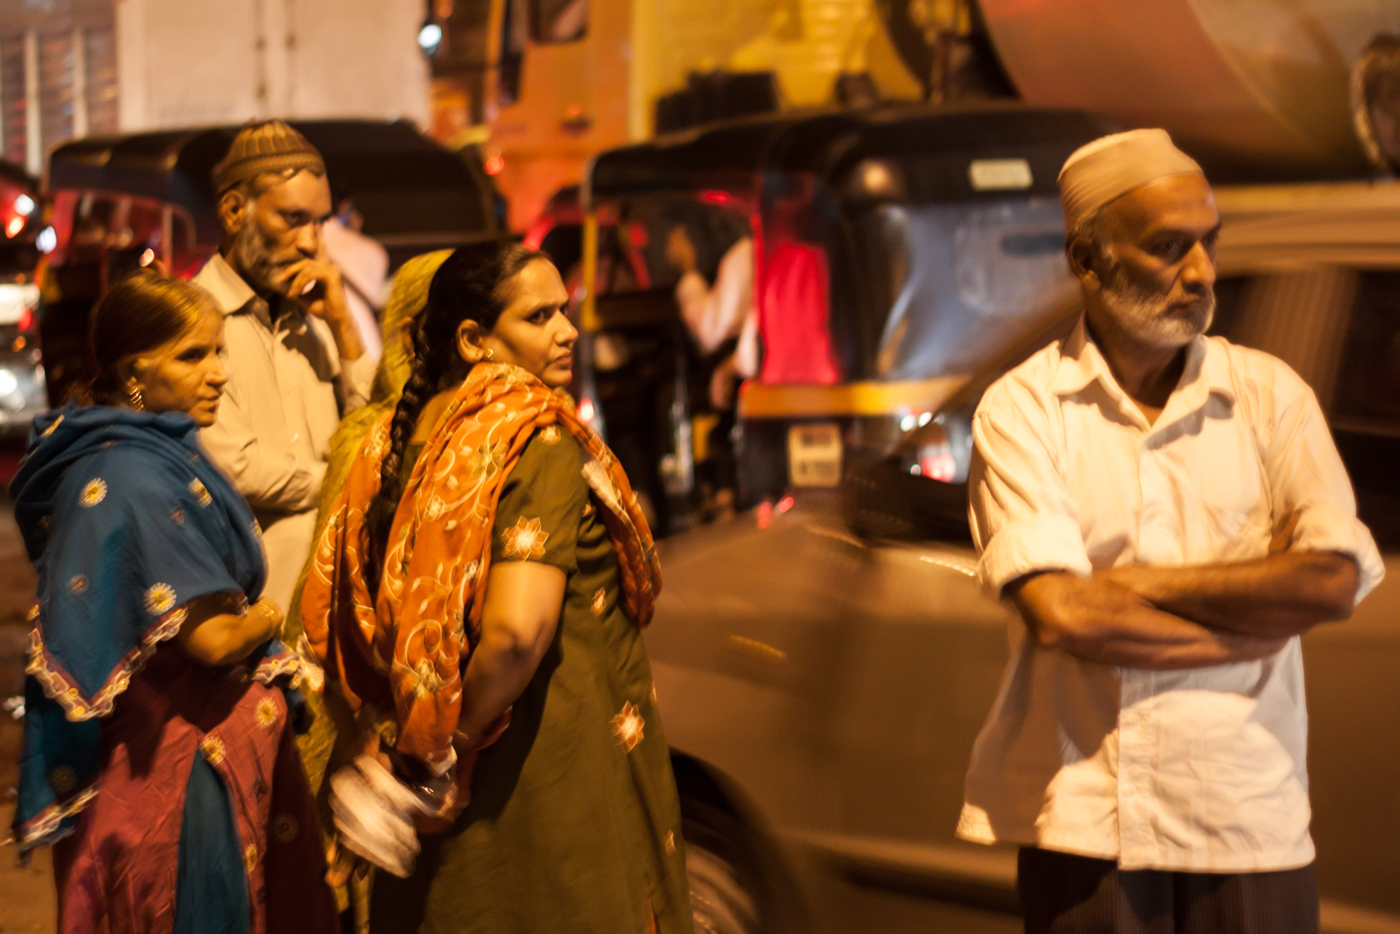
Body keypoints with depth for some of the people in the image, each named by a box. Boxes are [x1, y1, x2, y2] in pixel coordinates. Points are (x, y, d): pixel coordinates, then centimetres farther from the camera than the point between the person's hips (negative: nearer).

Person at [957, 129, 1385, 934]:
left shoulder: (1270, 394, 4)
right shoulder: (1022, 409, -2)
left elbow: (1334, 581, -9)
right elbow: (1061, 616, -15)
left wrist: (1140, 582, -10)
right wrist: (1257, 622, -10)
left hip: (1250, 817, 2)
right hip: (1086, 822, -2)